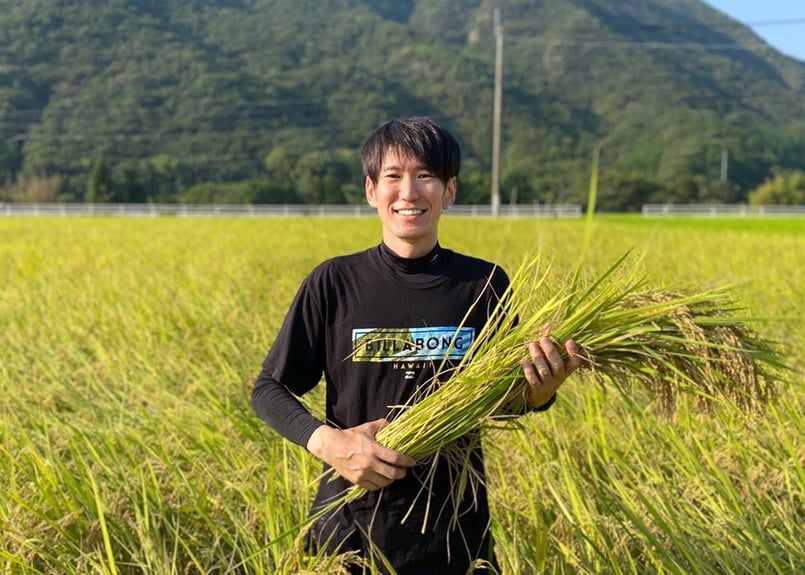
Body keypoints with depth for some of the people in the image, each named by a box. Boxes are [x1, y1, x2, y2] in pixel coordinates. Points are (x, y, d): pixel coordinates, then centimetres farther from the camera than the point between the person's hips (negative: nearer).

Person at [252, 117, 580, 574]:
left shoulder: (484, 284, -4)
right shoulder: (334, 282, -7)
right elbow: (269, 389, -3)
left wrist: (540, 392, -17)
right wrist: (324, 440, -21)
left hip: (455, 529, 1)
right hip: (350, 523, 0)